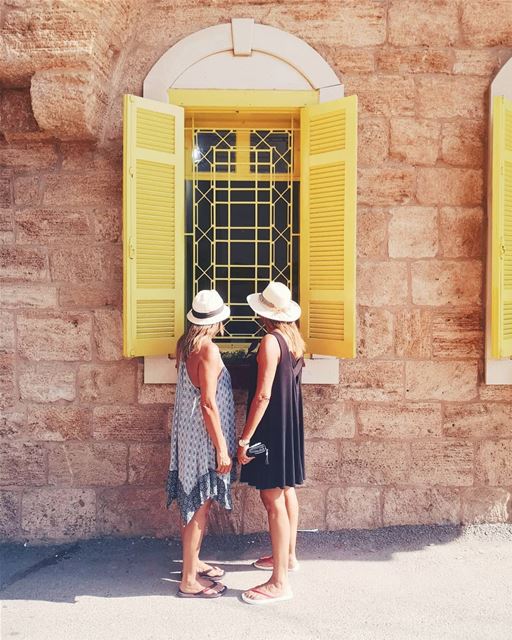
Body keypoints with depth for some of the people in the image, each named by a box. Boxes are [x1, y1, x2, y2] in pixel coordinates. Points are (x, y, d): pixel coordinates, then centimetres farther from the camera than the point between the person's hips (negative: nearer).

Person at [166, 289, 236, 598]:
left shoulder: (185, 344, 5)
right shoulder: (208, 350, -20)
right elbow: (208, 403, -22)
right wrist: (222, 448, -19)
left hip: (189, 434, 9)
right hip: (203, 438, -9)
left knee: (197, 503, 19)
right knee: (200, 506, 0)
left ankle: (193, 562, 33)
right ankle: (189, 580, 9)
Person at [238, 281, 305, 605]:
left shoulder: (271, 341, -20)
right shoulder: (295, 338, 6)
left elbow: (263, 394, -23)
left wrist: (245, 438, -21)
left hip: (272, 425, -9)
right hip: (291, 421, 10)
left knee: (273, 499, -6)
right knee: (286, 490, 20)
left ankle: (279, 582, 0)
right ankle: (288, 556, 36)